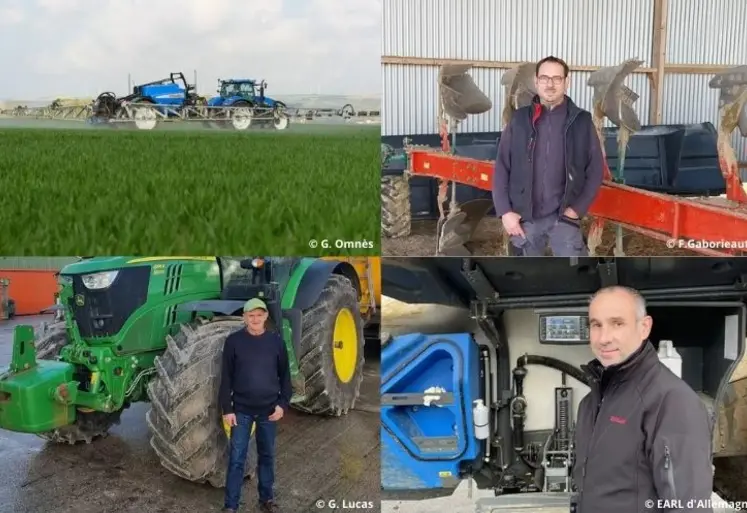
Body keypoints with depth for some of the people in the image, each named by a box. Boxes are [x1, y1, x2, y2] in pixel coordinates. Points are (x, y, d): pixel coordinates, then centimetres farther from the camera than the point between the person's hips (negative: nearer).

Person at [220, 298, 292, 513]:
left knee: (267, 456, 12)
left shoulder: (276, 341, 0)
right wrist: (227, 409, -6)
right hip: (242, 410, -2)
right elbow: (226, 378, -3)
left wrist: (283, 404, -4)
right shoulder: (233, 341, -5)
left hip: (269, 410, 2)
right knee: (237, 458, 0)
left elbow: (284, 375, 4)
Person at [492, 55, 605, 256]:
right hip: (525, 217, 1)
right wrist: (505, 211, -4)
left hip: (563, 217, -1)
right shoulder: (519, 120, 2)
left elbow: (595, 170, 3)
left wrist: (577, 209, -5)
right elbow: (501, 168, 3)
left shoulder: (581, 121, 0)